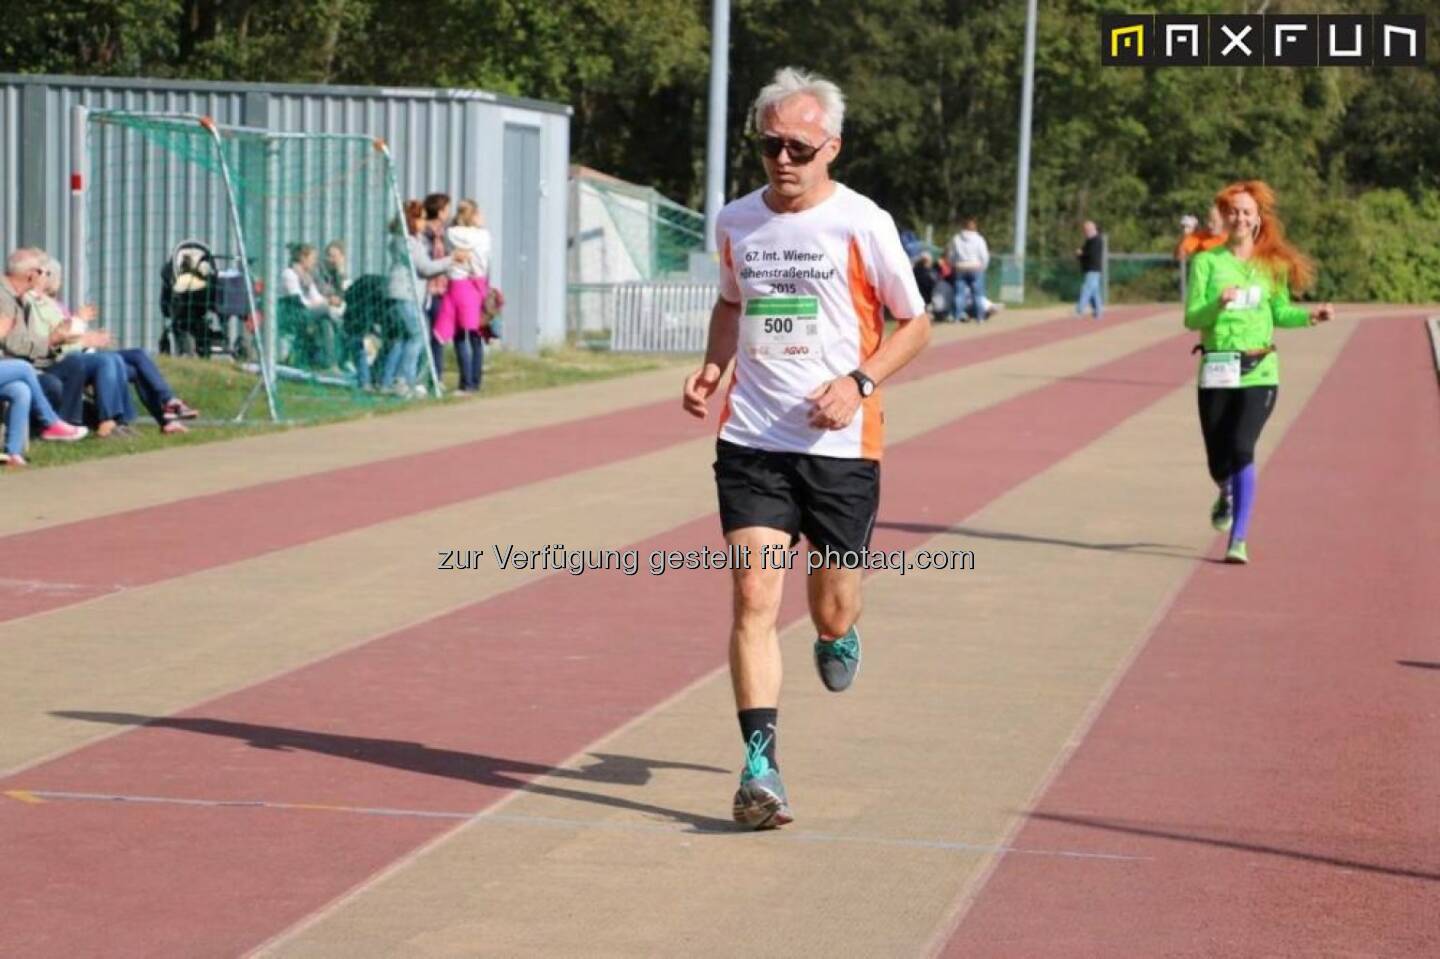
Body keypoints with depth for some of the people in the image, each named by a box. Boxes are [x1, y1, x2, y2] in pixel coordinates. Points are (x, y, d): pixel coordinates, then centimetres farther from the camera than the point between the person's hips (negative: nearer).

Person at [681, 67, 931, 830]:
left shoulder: (862, 225, -6)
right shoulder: (735, 223, 5)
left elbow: (915, 323, 3)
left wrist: (860, 381, -13)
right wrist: (712, 366, 7)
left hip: (840, 446, -2)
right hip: (751, 442, 2)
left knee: (833, 605, 10)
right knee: (753, 600, -10)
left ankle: (837, 636, 49)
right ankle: (760, 766, -8)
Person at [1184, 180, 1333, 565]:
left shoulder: (1272, 264, 6)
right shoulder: (1207, 262, 2)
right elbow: (1191, 318, -4)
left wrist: (1309, 316, -1)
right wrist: (1217, 304, -23)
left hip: (1259, 373, -1)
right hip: (1216, 373, 1)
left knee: (1242, 449, -18)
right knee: (1218, 461, 7)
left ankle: (1238, 540, -15)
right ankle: (1227, 495, 45)